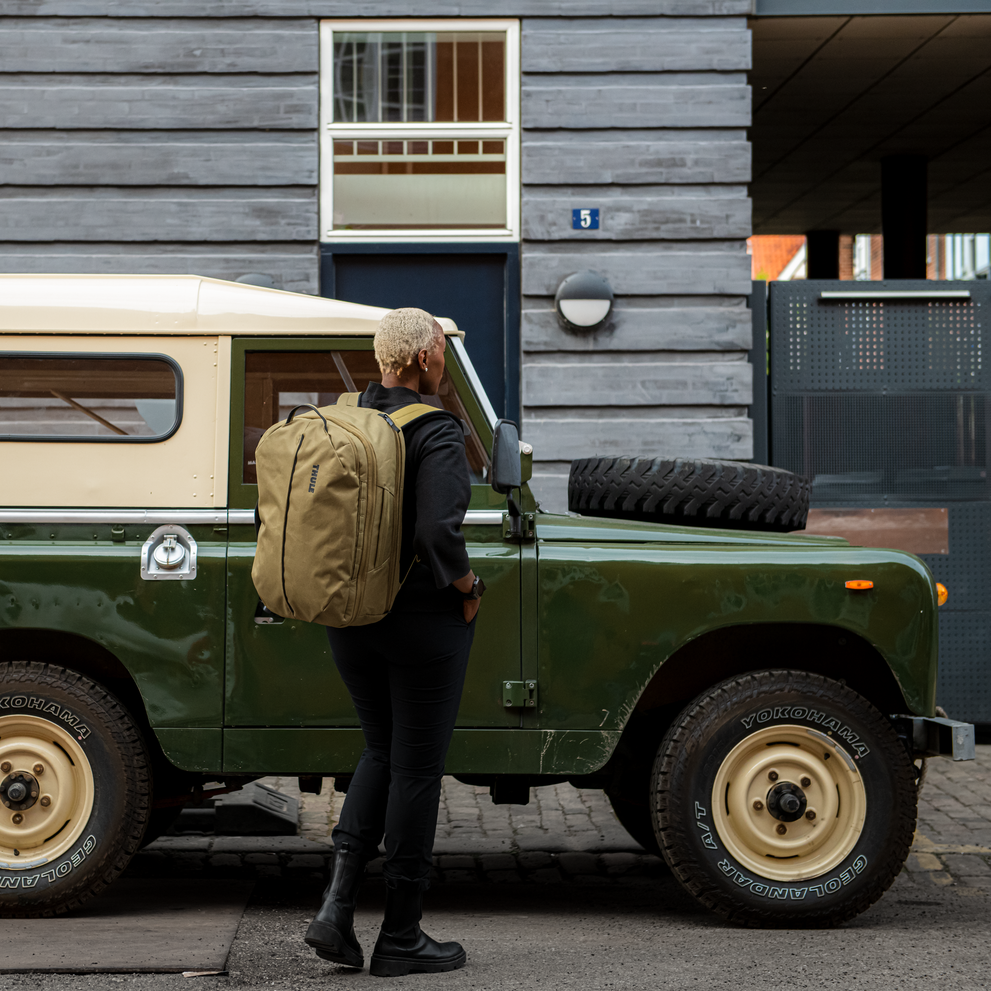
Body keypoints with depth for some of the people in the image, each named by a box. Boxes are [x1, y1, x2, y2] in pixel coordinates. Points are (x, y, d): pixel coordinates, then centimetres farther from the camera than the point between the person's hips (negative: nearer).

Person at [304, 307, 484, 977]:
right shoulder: (436, 432, -17)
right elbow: (438, 532, -27)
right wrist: (469, 590, -10)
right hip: (423, 616, -6)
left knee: (382, 752, 21)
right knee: (418, 769, 5)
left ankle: (337, 905, 8)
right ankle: (401, 939, 13)